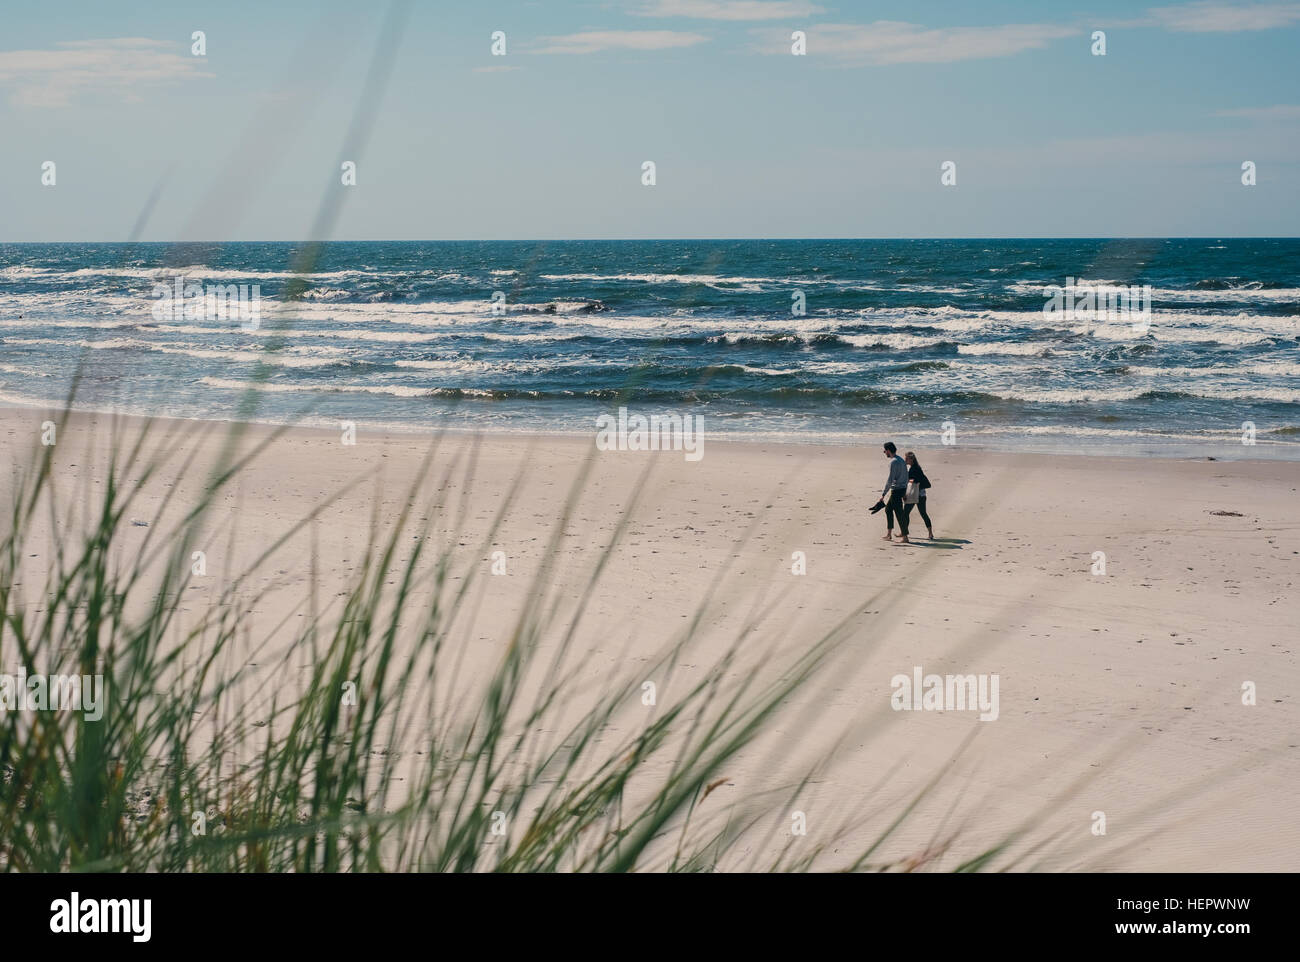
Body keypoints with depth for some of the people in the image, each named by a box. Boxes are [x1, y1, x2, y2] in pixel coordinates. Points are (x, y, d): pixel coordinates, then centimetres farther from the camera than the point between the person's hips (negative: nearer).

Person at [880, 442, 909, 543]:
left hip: (896, 489, -10)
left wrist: (883, 494, -19)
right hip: (902, 489, 10)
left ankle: (904, 537, -3)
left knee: (899, 513, -5)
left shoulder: (893, 462, -16)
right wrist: (905, 493, 25)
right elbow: (906, 477, 19)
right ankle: (888, 534, 20)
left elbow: (890, 479, -21)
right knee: (888, 509, 18)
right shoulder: (901, 460, 13)